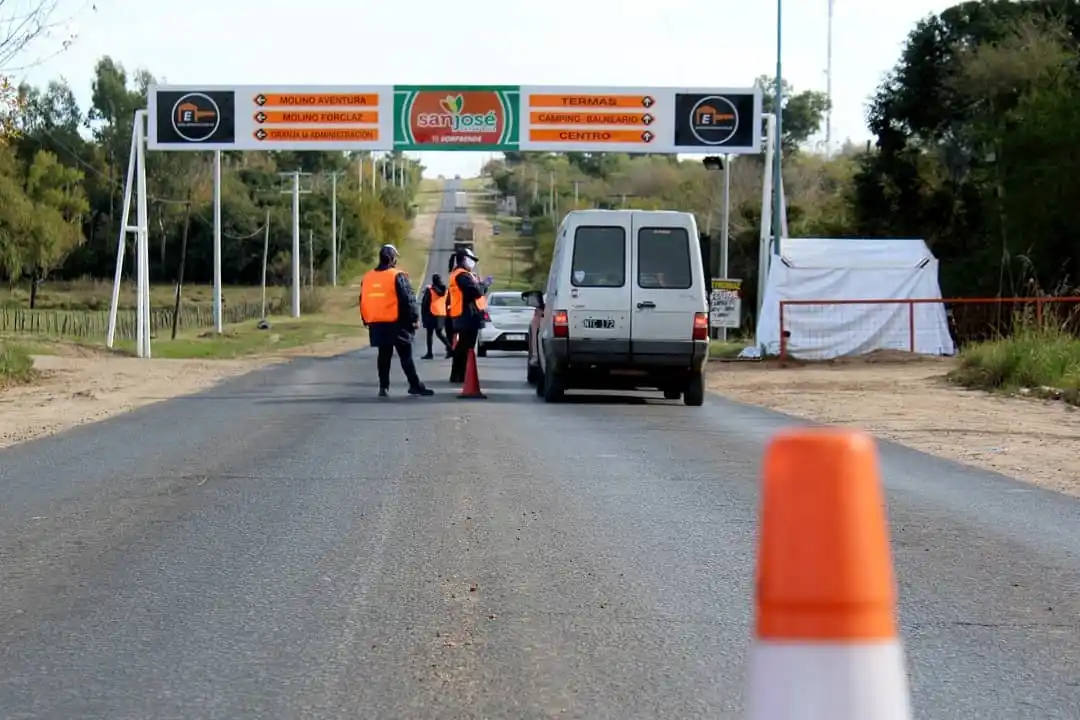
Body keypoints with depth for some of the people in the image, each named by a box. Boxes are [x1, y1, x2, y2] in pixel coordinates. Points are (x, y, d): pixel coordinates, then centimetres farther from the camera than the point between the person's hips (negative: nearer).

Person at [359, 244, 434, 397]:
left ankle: (384, 386, 9)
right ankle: (415, 385, -2)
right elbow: (408, 299, -13)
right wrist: (414, 318, -5)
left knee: (384, 355, 11)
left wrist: (366, 320, 21)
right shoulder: (397, 276, -10)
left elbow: (363, 301, 13)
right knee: (406, 355, -1)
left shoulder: (368, 277, 8)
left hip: (377, 324, 5)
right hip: (396, 323, -5)